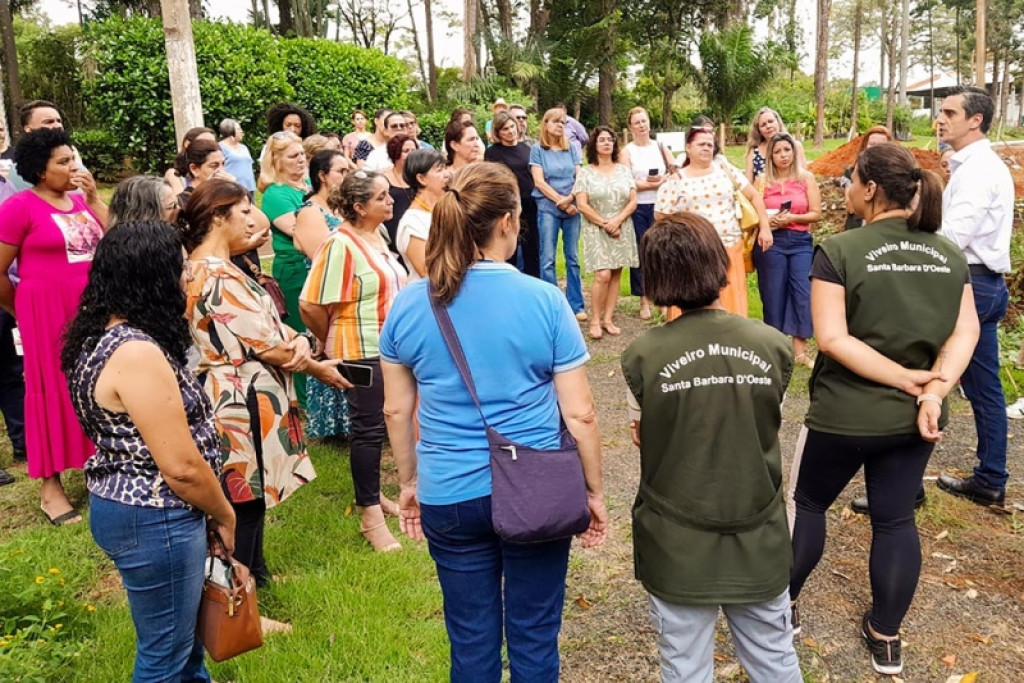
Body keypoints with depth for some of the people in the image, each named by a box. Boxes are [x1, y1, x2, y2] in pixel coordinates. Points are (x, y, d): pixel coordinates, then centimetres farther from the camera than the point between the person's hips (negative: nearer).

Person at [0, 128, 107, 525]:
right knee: (53, 388, 2)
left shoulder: (80, 200, 8)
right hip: (48, 312, -5)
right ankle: (50, 485, 13)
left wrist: (93, 198, -3)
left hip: (92, 309, 6)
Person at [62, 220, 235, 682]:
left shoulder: (103, 334, 5)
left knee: (181, 633, 28)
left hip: (127, 506, 10)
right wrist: (223, 516, -7)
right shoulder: (137, 353, -26)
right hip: (153, 521, -10)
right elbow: (182, 466, -25)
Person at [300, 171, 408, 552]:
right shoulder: (341, 245, -21)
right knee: (368, 428, 0)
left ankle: (372, 492, 36)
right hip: (362, 353, -8)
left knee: (377, 424, 19)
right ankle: (370, 515, 12)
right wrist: (334, 346, -6)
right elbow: (311, 306, -22)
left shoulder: (378, 233, 5)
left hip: (388, 348, 8)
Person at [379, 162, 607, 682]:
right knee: (534, 637, 16)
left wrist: (409, 483, 17)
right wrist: (594, 491, 4)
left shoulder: (408, 304, -4)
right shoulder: (545, 302, -11)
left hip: (449, 497, 2)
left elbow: (396, 410, 4)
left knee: (471, 640, 18)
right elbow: (579, 414, -8)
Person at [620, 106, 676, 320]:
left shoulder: (660, 147, 9)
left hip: (660, 206, 2)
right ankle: (644, 300, 11)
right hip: (637, 208, -2)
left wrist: (661, 180, -15)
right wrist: (653, 184, -12)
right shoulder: (627, 151, 0)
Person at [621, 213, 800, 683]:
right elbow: (765, 425, 3)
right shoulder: (774, 346, -11)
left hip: (677, 547, -2)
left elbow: (640, 436, -2)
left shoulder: (643, 356, -17)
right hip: (759, 540, 2)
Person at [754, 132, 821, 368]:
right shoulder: (763, 181, 3)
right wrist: (769, 220, -15)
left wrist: (791, 218, -14)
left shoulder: (806, 178, 4)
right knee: (773, 296, 4)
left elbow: (816, 214, 1)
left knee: (803, 295, -5)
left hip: (801, 242, 1)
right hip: (771, 242, 0)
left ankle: (800, 352, 3)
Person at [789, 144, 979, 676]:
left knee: (809, 503, 17)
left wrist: (907, 379, -18)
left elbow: (833, 339, -21)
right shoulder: (950, 254, 2)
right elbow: (966, 331, -4)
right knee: (896, 519, 15)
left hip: (845, 414, -4)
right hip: (913, 417, 5)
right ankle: (886, 637, 26)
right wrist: (933, 390, -15)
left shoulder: (840, 251, -15)